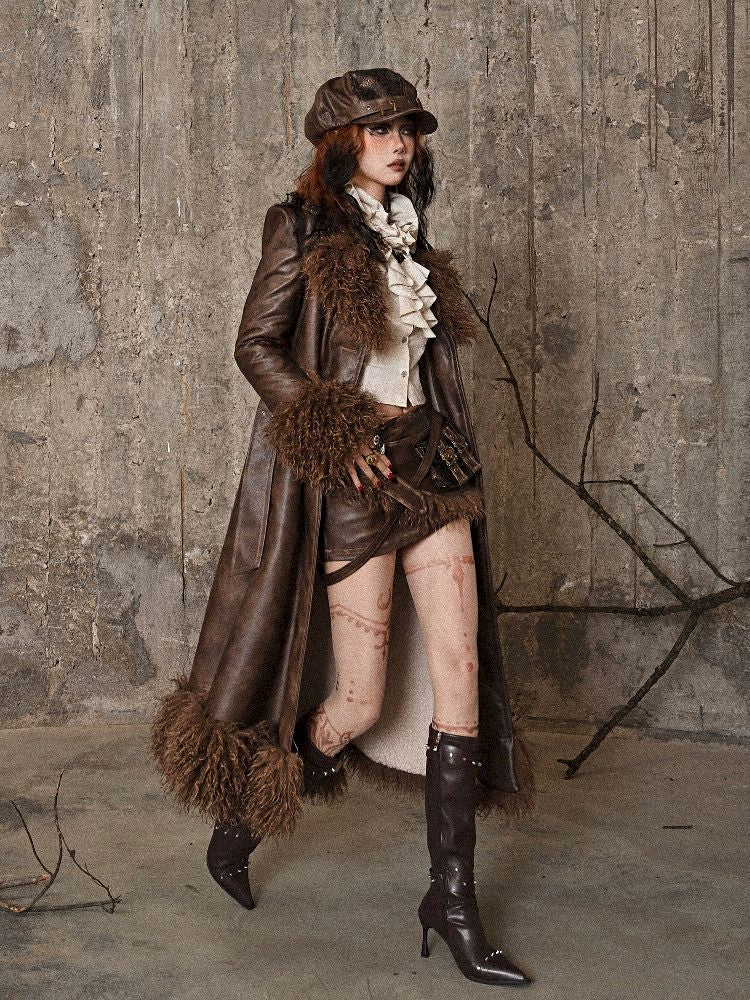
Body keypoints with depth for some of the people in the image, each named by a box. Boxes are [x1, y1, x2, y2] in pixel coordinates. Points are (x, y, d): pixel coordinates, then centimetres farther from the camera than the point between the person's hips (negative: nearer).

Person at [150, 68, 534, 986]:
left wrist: (438, 442, 16)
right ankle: (247, 813, 25)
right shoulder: (304, 226, -2)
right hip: (351, 472, -6)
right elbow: (255, 346, -6)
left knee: (462, 672, -2)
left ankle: (452, 899, 6)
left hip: (430, 461, 6)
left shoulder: (408, 232, 16)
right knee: (360, 701, -3)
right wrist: (336, 429, -14)